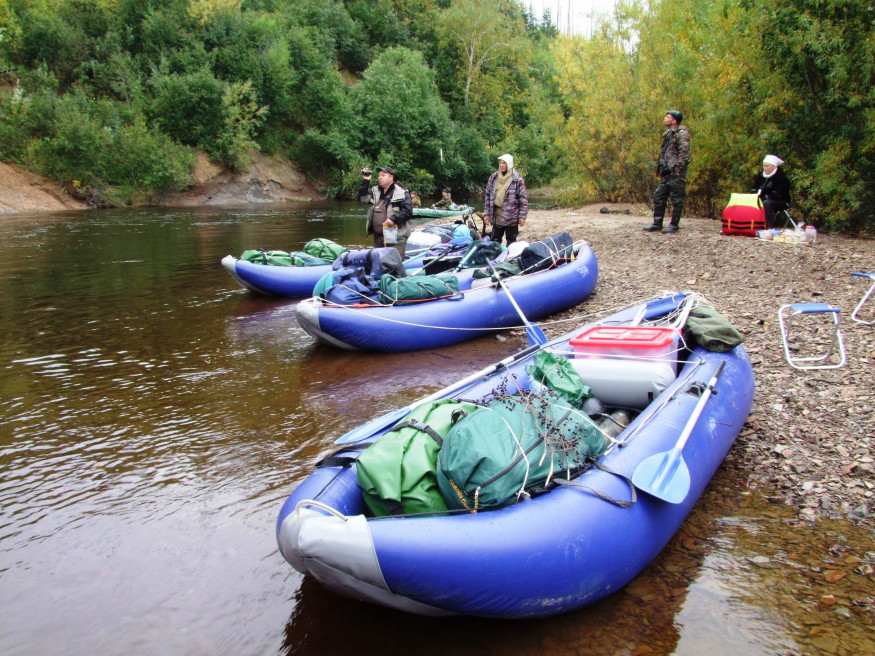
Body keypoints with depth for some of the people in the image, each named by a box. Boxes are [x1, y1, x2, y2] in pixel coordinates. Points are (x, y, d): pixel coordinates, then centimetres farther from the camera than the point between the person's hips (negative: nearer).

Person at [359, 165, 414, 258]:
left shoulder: (401, 193, -6)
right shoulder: (375, 191, 14)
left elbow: (408, 210, -13)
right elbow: (363, 198, 5)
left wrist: (394, 219, -24)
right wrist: (365, 181, -3)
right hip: (378, 236, 7)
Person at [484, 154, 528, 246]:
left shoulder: (517, 178, -6)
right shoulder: (493, 177, 6)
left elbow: (523, 198, -6)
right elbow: (488, 196, 10)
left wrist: (522, 216, -10)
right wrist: (486, 213, 6)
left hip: (511, 216, -4)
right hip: (497, 216, 4)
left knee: (511, 242, 7)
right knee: (495, 241, 10)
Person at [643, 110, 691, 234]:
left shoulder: (681, 134, -9)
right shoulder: (668, 134, 20)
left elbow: (684, 153, -16)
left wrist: (676, 168, -19)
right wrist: (660, 168, 18)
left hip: (676, 173, -9)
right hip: (666, 173, 9)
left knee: (676, 199, -2)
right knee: (658, 197, 8)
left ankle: (674, 225, 3)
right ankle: (657, 223, 14)